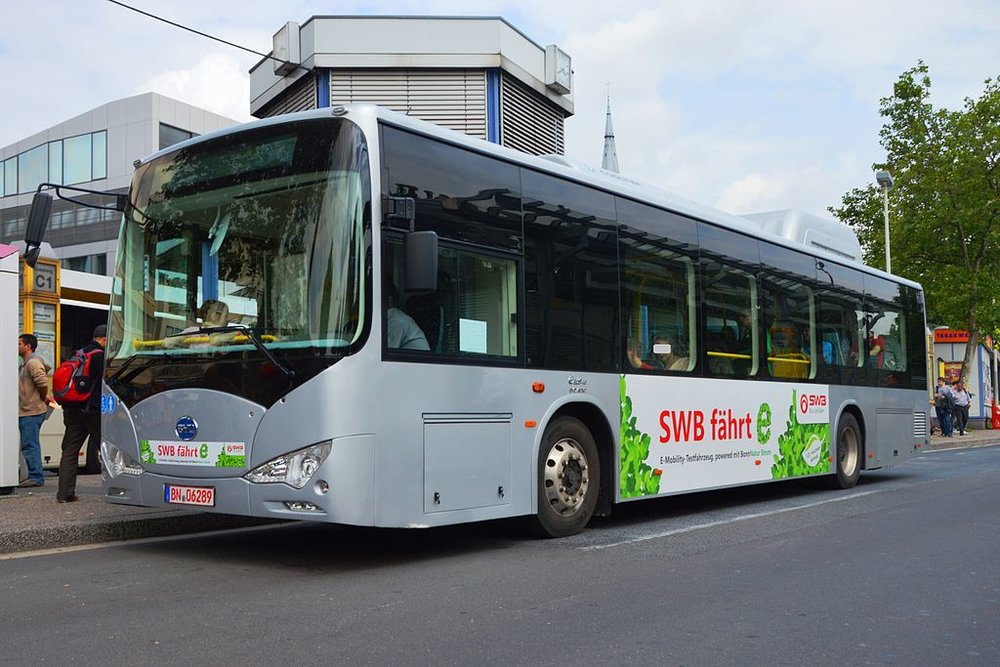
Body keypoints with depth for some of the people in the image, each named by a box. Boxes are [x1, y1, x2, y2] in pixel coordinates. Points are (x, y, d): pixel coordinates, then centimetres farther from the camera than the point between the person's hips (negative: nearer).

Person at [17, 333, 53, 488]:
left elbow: (42, 383, -22)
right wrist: (45, 397, 16)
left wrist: (43, 398, -8)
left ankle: (36, 477, -8)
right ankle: (35, 476, 17)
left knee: (29, 445, -10)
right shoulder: (25, 363, 20)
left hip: (32, 411, -11)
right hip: (25, 411, 11)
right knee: (29, 445, 12)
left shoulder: (33, 362, -13)